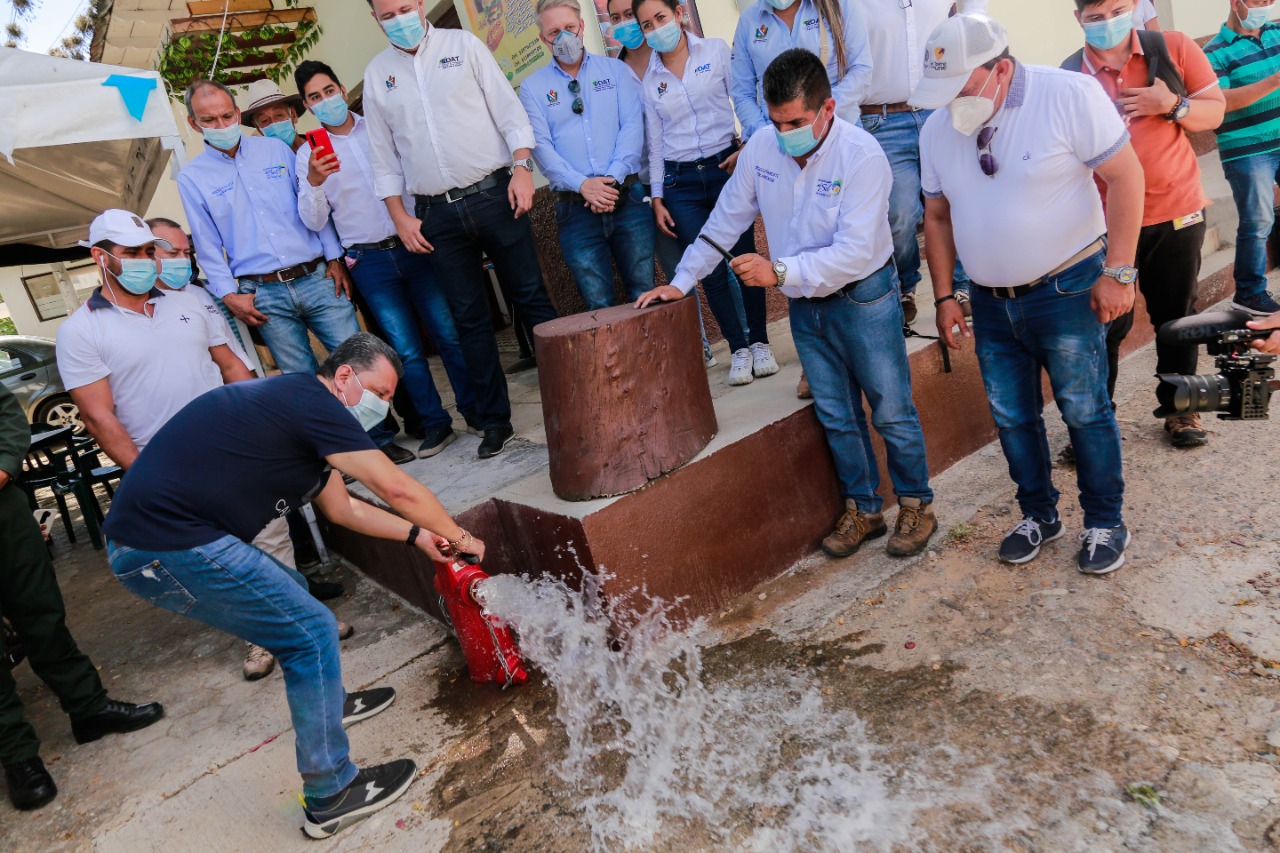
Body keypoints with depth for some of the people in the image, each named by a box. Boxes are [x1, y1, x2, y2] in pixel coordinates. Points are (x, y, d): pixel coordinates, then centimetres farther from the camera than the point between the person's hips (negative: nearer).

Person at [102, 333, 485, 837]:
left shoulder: (298, 411, 16)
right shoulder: (311, 401, -14)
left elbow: (343, 509, 25)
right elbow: (398, 489, -15)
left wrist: (417, 535, 21)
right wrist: (460, 538, 0)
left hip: (142, 539, 11)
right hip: (170, 547, -11)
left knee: (289, 596, 25)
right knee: (311, 632, -5)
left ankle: (326, 702, 45)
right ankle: (330, 796, 7)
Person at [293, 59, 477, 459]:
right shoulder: (309, 153, 5)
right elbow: (314, 222, -3)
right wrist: (313, 182, -20)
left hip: (414, 246, 1)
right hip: (369, 262, -1)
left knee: (449, 334, -2)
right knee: (406, 350, -1)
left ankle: (476, 410, 12)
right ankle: (435, 425, 12)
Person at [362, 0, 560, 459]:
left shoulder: (462, 45, 6)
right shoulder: (377, 73, 10)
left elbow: (509, 110, 2)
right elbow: (383, 155, 11)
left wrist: (521, 167, -10)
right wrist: (400, 216, 4)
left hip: (493, 194, -2)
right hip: (437, 214, 2)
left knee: (532, 299, 0)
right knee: (469, 319, 4)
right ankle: (494, 420, 12)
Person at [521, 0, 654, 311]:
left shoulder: (615, 70, 12)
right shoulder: (532, 87, 10)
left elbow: (632, 124, 0)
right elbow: (541, 145, -1)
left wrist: (613, 177, -14)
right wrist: (582, 184, -15)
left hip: (628, 196, 0)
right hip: (575, 206, 0)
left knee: (645, 292, -2)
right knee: (599, 304, -1)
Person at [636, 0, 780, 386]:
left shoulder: (716, 51, 3)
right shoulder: (649, 80, 9)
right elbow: (655, 143, 11)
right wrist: (657, 198, 8)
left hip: (727, 166, -2)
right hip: (681, 183, 2)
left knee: (744, 257, 0)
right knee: (709, 268, -2)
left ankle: (759, 342, 14)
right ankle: (739, 347, 10)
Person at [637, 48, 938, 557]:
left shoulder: (861, 155, -22)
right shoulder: (760, 149, -7)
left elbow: (855, 252, -28)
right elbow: (724, 223, 4)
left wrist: (779, 271, -33)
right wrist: (680, 282, 5)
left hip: (863, 300, -4)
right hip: (804, 306, 5)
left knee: (891, 411, 6)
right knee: (836, 416, 13)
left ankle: (916, 506, 26)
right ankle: (862, 510, 29)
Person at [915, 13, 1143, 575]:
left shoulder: (1069, 96, -14)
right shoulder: (937, 128, 1)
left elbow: (1125, 175, -12)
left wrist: (1118, 271, -16)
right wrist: (944, 296, 7)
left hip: (1066, 290, -5)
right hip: (991, 301, 5)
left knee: (1084, 412, 4)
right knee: (1011, 418, 12)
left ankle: (1105, 524, 23)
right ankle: (1039, 515, 31)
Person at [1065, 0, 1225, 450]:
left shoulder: (1173, 49, -2)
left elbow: (1215, 112, 2)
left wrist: (1172, 105, -17)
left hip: (1177, 210, 1)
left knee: (1176, 317, 11)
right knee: (1106, 322, 0)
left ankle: (1182, 411, 27)